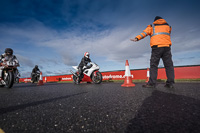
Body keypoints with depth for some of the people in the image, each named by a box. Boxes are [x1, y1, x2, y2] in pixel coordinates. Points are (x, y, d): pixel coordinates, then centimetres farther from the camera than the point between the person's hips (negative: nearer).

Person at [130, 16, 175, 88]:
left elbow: (144, 33, 0)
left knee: (153, 65, -4)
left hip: (156, 47, -3)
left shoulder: (152, 26, 16)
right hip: (166, 46, 3)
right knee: (169, 65, 4)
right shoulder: (168, 26, 26)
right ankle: (170, 83, 1)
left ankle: (152, 83, -9)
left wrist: (137, 38, -9)